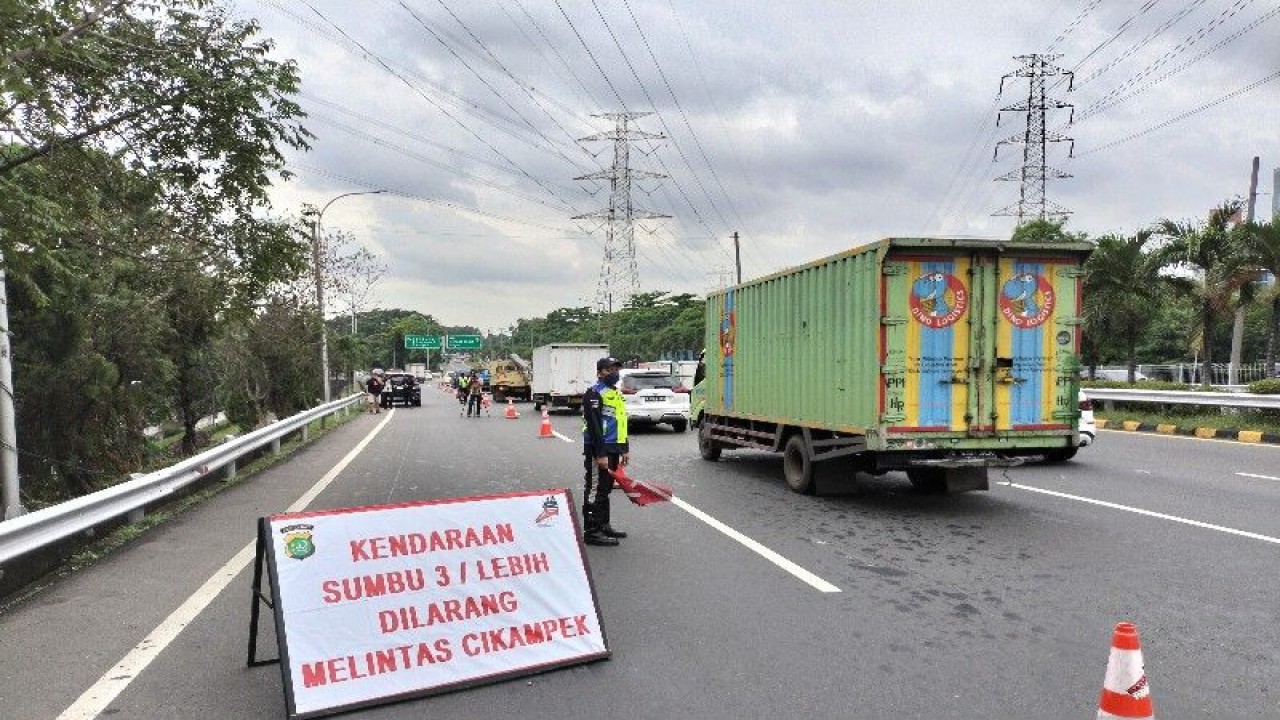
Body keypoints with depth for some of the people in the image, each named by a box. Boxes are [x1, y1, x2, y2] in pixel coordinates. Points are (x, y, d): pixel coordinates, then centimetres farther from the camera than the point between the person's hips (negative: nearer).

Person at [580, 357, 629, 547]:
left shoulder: (617, 394, 19)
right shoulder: (594, 394, -11)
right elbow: (594, 426, -18)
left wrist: (625, 449, 19)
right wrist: (600, 454, -22)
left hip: (613, 449, 9)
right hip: (597, 449, -9)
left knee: (606, 489, 17)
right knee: (595, 490, -5)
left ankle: (604, 525, 26)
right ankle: (591, 532, -1)